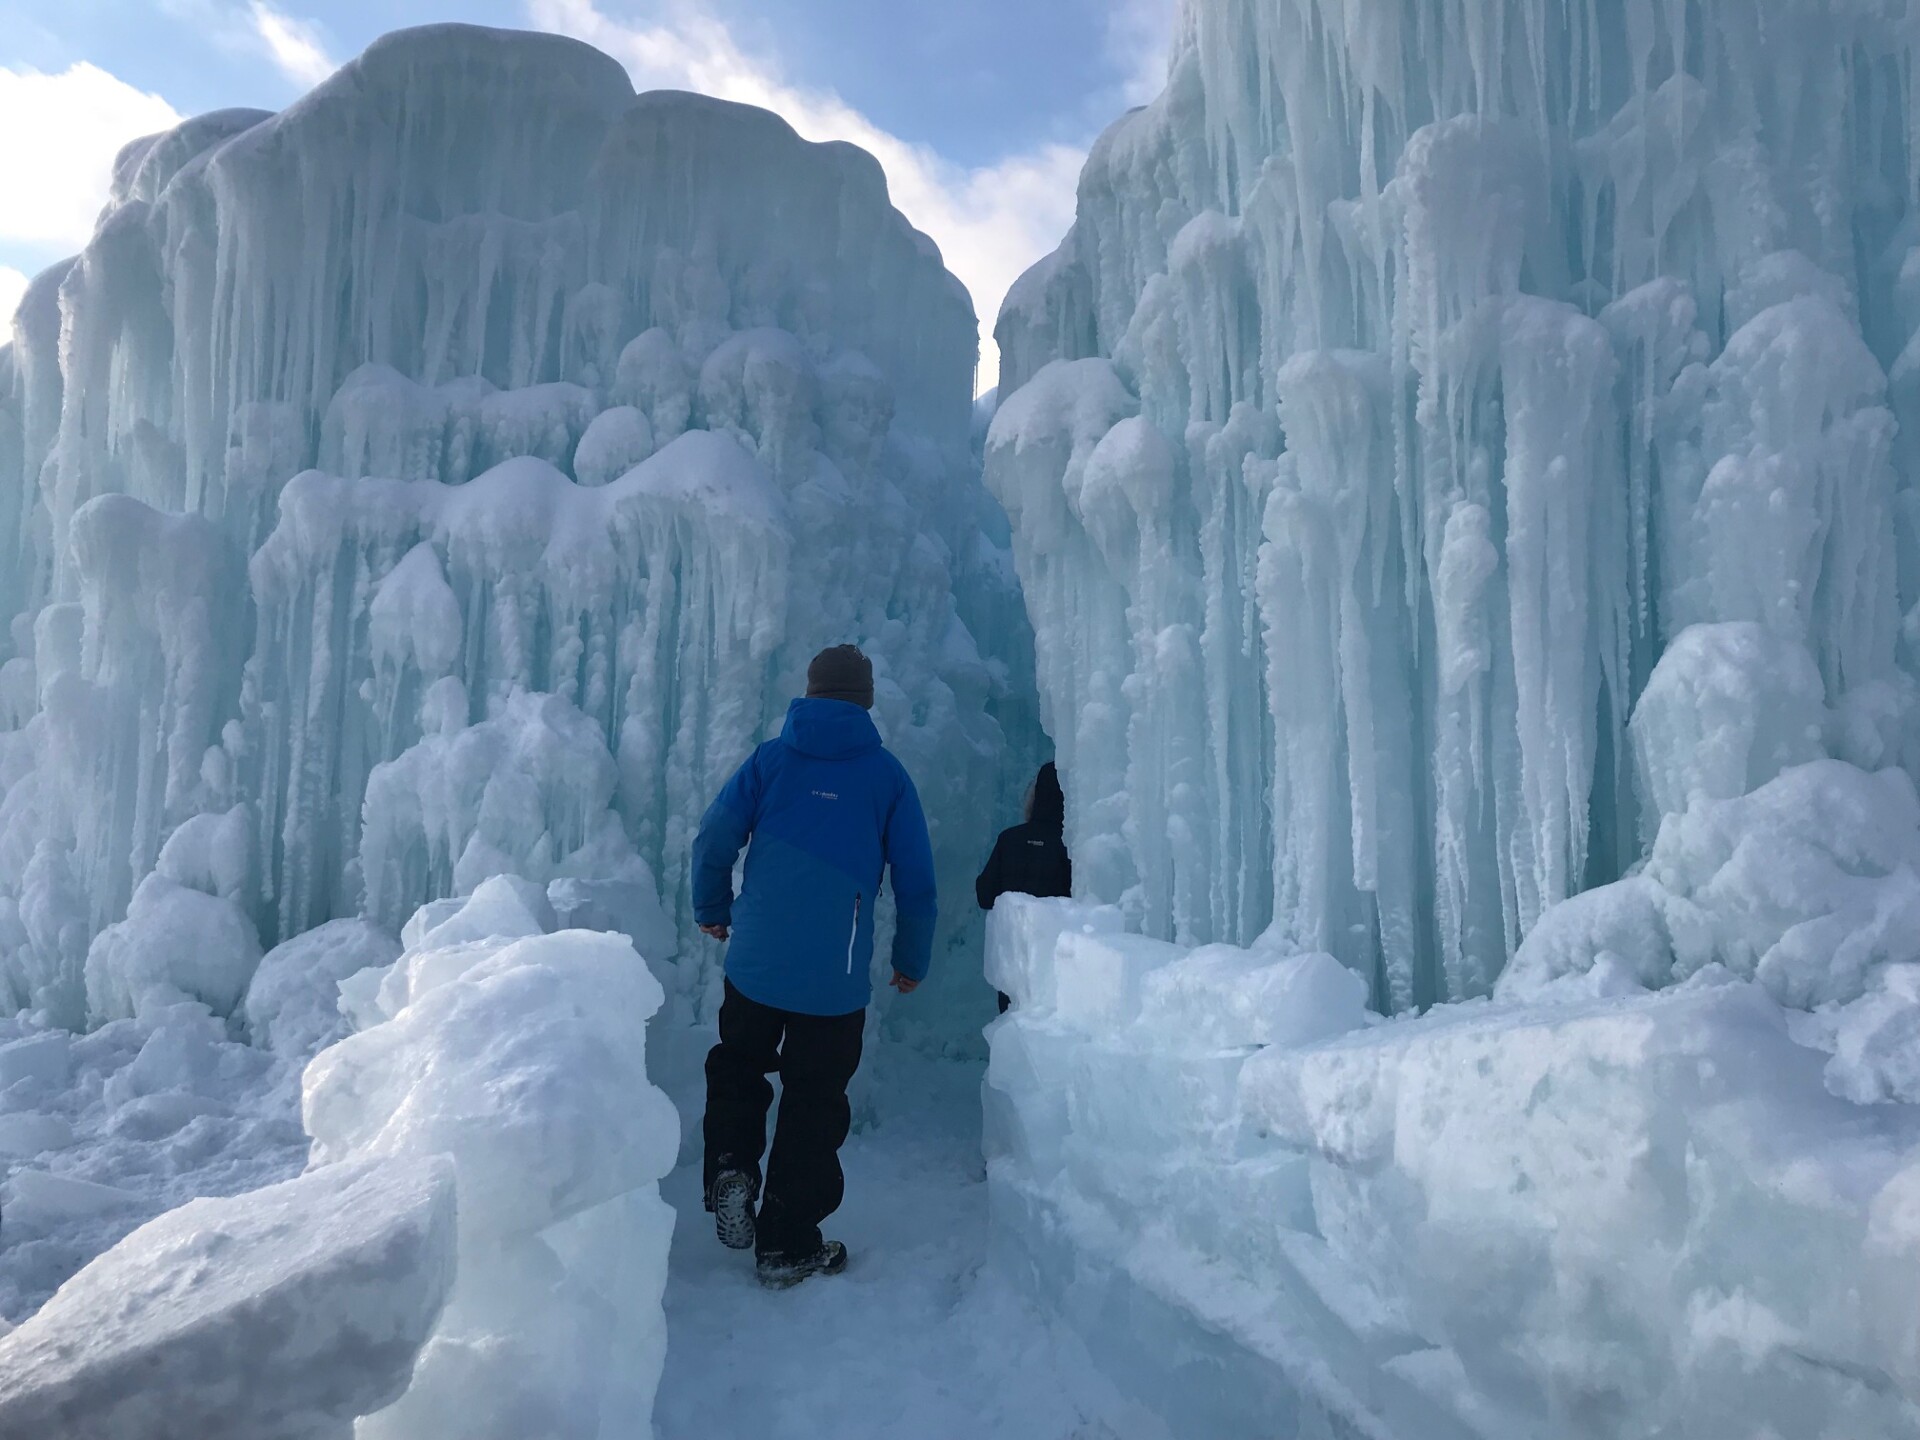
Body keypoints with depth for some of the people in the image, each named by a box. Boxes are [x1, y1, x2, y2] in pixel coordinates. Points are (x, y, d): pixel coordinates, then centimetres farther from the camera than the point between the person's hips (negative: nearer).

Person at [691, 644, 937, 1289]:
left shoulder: (770, 758, 1)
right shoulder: (888, 775, -1)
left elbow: (713, 840, -2)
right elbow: (916, 881, 0)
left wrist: (712, 910, 17)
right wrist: (912, 960, 15)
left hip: (753, 964, 1)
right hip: (836, 981, -1)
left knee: (737, 1067, 26)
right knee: (814, 1103, 11)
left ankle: (730, 1166, 5)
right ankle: (787, 1246, 19)